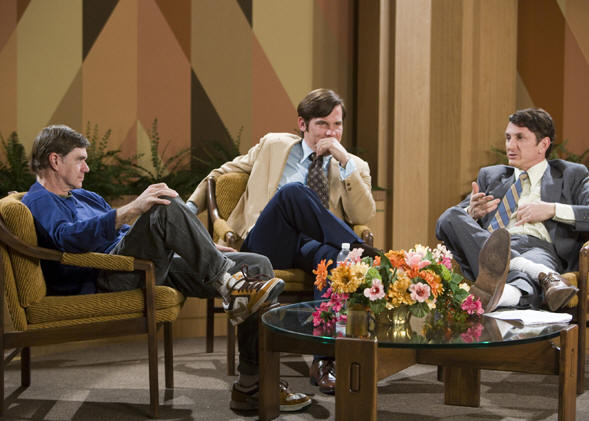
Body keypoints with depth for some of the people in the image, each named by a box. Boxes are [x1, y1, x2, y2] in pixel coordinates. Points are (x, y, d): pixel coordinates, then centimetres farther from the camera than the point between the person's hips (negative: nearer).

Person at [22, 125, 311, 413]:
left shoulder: (85, 197, 32)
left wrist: (204, 250, 25)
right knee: (166, 206, -32)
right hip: (104, 280, -9)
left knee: (257, 266, -6)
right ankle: (230, 286, -29)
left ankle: (252, 386, -9)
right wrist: (132, 209, -32)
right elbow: (67, 237, -21)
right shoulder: (38, 202, 3)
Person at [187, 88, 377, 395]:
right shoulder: (273, 146, 20)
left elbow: (364, 216, 0)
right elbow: (222, 174, 29)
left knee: (333, 257, -38)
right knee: (293, 191, -32)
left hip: (310, 247, 1)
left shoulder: (354, 166, 17)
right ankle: (363, 254, -31)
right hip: (266, 245, 0)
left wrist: (345, 162, -6)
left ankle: (323, 359, -37)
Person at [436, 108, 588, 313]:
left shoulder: (572, 175, 22)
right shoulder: (490, 175, 32)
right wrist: (471, 213, -1)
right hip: (491, 249, 4)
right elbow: (451, 220, 23)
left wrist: (553, 210, -7)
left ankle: (504, 295, -76)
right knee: (450, 217, -27)